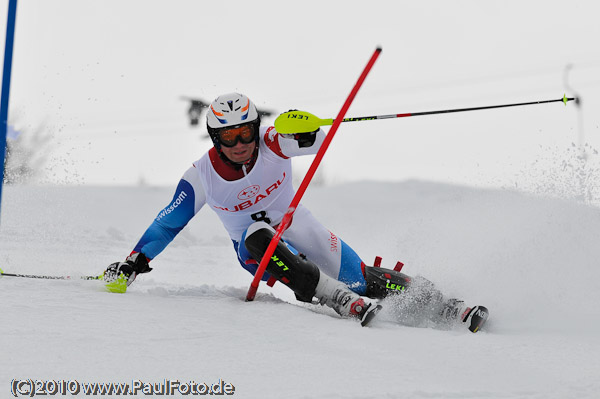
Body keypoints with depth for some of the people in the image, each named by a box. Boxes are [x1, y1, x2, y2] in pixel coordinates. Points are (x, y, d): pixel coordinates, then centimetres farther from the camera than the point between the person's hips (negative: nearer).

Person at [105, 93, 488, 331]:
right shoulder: (202, 176, -14)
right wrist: (135, 262, -13)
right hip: (258, 248, -1)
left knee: (362, 279, -6)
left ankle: (439, 303, 15)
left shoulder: (270, 143, -16)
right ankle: (343, 301, -41)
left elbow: (312, 141, -30)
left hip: (303, 229, 1)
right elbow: (168, 223, -6)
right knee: (259, 236, -37)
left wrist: (305, 131, -54)